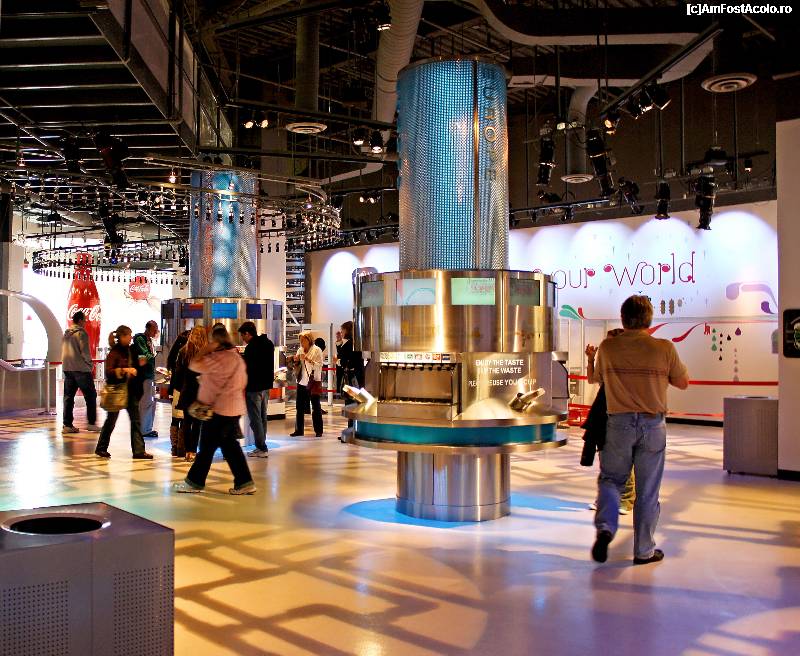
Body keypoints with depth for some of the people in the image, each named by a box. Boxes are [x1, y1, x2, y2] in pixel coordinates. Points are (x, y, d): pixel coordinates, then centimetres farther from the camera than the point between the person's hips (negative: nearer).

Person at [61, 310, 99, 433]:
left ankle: (67, 425, 6)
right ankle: (91, 423, -1)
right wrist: (89, 363, 0)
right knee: (90, 395, 1)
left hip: (67, 368, 7)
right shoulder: (81, 333, -10)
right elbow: (84, 351, -15)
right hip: (81, 368, -7)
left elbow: (64, 351, 16)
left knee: (68, 397, 8)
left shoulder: (66, 333, 14)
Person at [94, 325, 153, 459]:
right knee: (111, 420, 6)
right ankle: (101, 448, 22)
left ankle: (139, 450, 3)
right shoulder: (114, 352, -13)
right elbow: (108, 371, -20)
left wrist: (138, 366, 6)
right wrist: (123, 370, -28)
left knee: (135, 420, 2)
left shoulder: (129, 350, 9)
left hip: (130, 390, 7)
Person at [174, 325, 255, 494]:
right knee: (230, 445, 12)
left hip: (219, 410, -9)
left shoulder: (218, 358, -18)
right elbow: (242, 383, 17)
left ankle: (194, 482, 14)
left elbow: (194, 365, -19)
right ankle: (244, 482, 10)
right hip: (234, 409, 9)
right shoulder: (237, 357, 13)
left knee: (207, 447, 2)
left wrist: (207, 349, -9)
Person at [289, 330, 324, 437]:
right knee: (300, 407, 7)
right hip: (302, 381, 6)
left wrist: (308, 359, -21)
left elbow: (319, 365, -15)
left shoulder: (317, 350, -7)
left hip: (313, 382, -6)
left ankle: (318, 430, 11)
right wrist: (296, 360, -2)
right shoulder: (300, 350, 10)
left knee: (316, 407, 4)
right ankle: (299, 430, 15)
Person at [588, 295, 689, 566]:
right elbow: (683, 382, 5)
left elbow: (596, 379, 12)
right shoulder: (664, 348, -7)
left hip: (619, 422, 1)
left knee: (610, 479, 15)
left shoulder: (607, 348, -3)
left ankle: (605, 528, -8)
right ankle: (644, 551, 16)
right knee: (647, 490, 8)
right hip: (653, 425, 0)